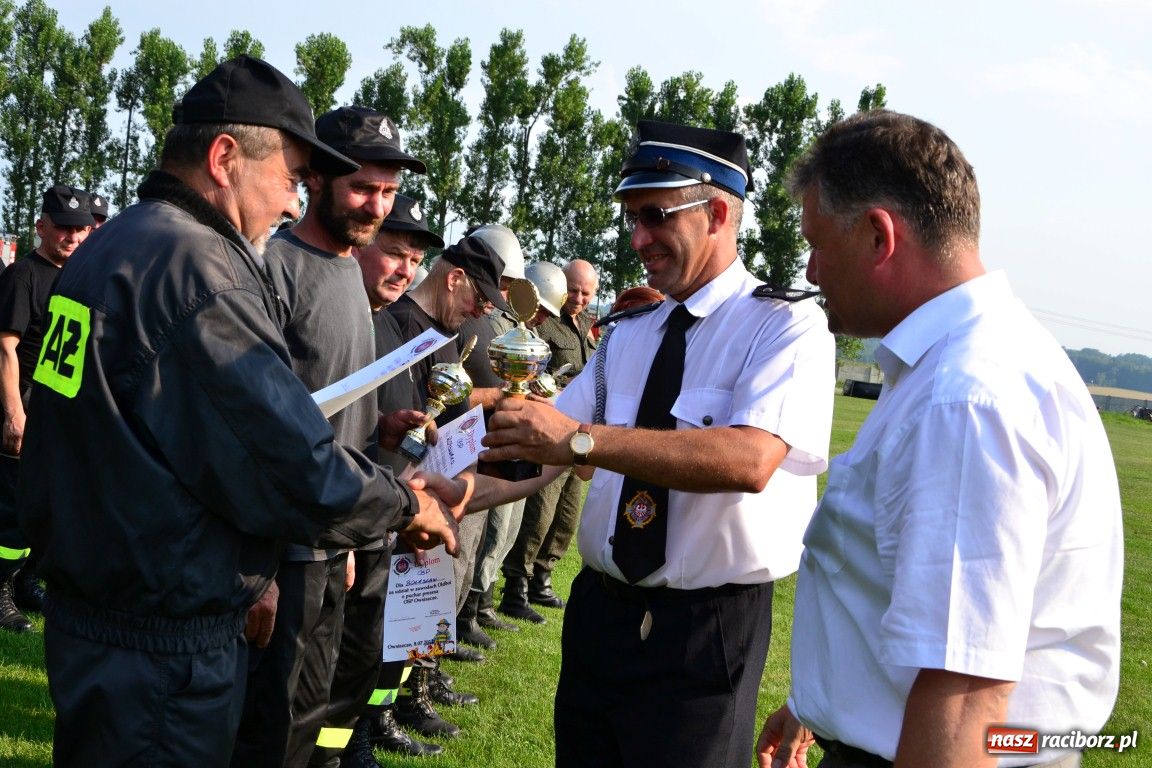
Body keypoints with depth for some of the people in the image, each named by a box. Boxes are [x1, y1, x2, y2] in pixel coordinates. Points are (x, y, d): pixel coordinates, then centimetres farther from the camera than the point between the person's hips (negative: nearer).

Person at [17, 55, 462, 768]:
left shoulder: (108, 246, 9)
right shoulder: (199, 269, -22)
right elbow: (305, 473, -25)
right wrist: (409, 506, -7)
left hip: (88, 612, 10)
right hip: (166, 650, -10)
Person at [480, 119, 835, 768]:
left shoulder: (787, 325, -11)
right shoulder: (629, 334, 12)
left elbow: (750, 459, -28)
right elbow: (552, 449, 11)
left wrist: (581, 438, -32)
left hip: (707, 630, -6)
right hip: (599, 610, 7)